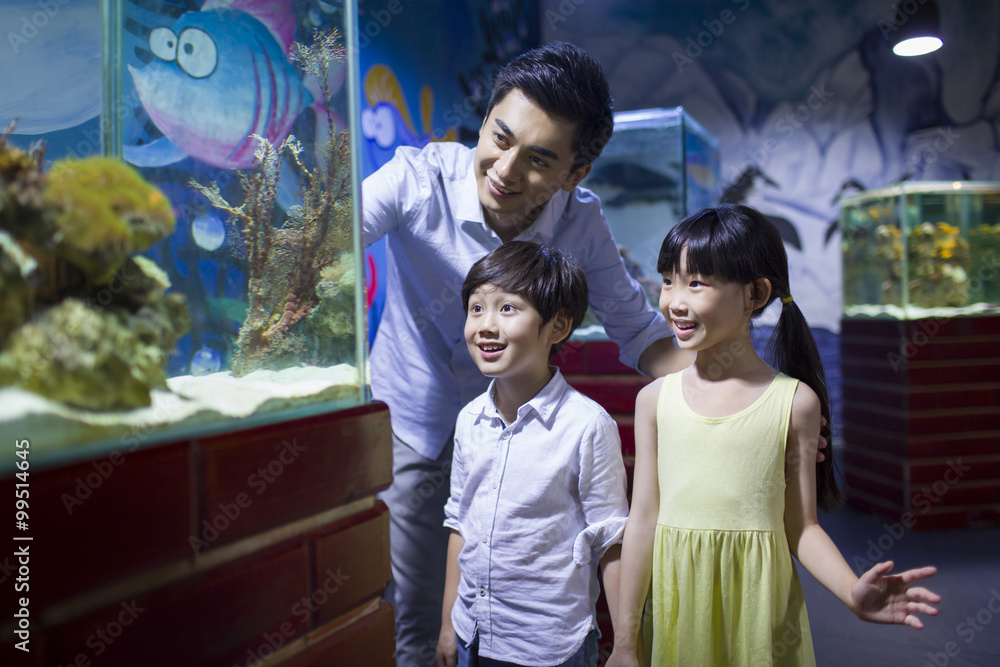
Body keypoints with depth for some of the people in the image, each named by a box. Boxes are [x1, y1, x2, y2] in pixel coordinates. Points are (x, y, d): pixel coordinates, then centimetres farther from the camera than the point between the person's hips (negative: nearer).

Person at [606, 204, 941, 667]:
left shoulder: (794, 402, -5)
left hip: (759, 616, -1)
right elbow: (643, 520, 1)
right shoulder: (656, 399, -1)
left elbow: (801, 527, -2)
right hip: (678, 614, 1)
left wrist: (853, 593, -20)